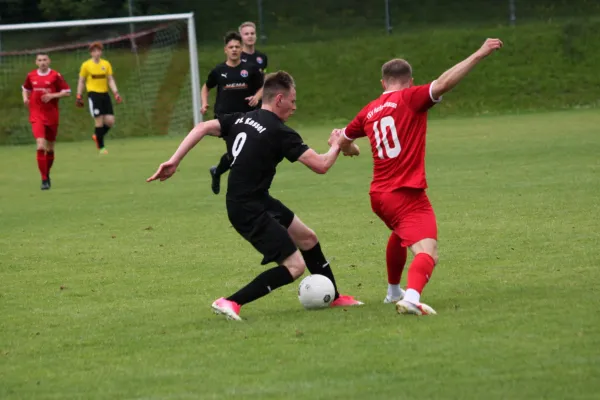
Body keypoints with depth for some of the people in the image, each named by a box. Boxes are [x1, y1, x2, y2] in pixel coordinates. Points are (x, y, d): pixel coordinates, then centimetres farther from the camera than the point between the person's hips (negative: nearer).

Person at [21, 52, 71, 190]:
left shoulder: (55, 76, -4)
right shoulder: (31, 76, 3)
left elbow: (67, 92, -2)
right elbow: (25, 88, 21)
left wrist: (52, 95, -16)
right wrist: (25, 98, 0)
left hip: (52, 116, 0)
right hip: (36, 116, 0)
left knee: (50, 148, 12)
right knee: (40, 146, -18)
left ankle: (47, 174, 34)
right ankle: (44, 179, -16)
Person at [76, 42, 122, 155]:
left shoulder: (106, 64, 9)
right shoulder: (86, 65, 1)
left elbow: (110, 80, 8)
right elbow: (81, 81, 7)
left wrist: (116, 93, -4)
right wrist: (79, 96, 3)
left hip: (105, 94, 4)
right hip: (93, 94, -4)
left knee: (110, 121, -3)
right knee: (99, 120, -10)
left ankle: (97, 136, 23)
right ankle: (101, 147, -1)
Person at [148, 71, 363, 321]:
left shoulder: (242, 119, 6)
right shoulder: (280, 133, -16)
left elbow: (202, 128, -2)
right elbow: (321, 165, -17)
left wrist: (174, 161, -3)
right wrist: (337, 146, 4)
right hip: (249, 211, -9)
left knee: (308, 238, 19)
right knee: (295, 265, -8)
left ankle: (333, 298, 33)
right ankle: (230, 303, -10)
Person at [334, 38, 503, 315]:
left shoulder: (369, 111, 14)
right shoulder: (409, 99, -5)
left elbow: (342, 141, 29)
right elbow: (443, 84, -21)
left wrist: (345, 145, 55)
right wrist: (479, 55, -19)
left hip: (379, 195, 8)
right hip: (406, 194, -8)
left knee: (401, 233, 37)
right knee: (427, 253, -18)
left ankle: (394, 291, 52)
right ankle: (411, 297, -45)